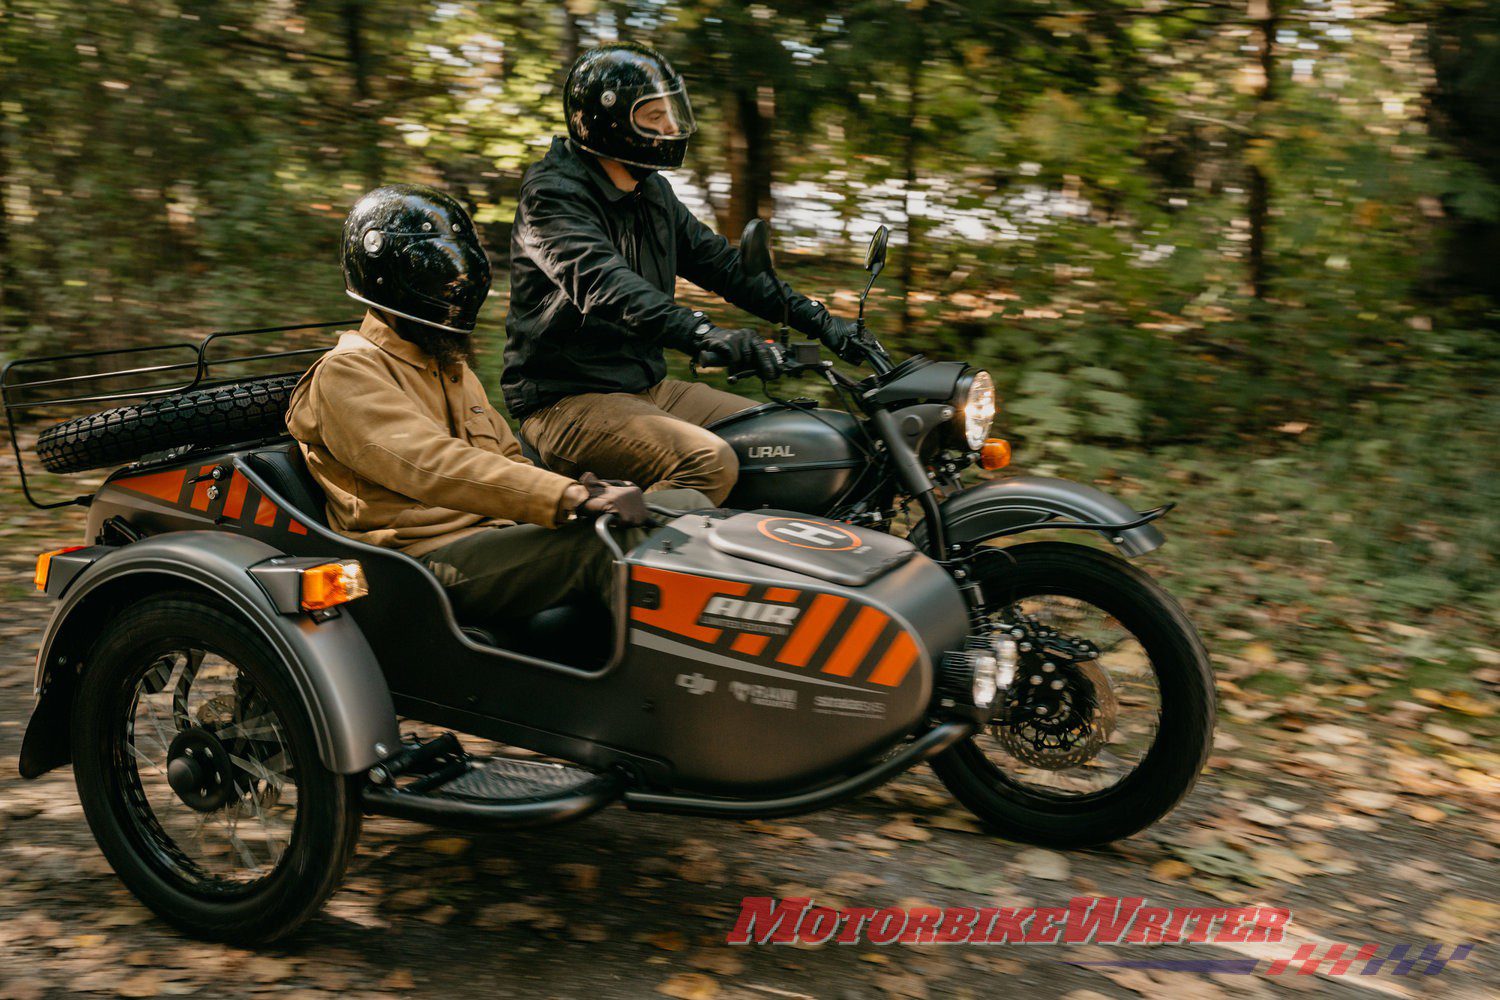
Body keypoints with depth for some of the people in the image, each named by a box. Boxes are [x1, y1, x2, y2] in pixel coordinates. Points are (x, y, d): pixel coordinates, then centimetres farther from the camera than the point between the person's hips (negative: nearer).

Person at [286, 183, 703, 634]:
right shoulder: (346, 373, -4)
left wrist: (578, 490, 2)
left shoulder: (451, 366, 27)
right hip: (431, 556, -8)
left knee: (688, 505, -13)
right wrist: (570, 497, -30)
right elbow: (432, 466, -20)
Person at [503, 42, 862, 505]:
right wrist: (702, 333, -45)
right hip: (568, 398, -9)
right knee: (709, 461, -32)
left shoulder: (653, 193, 15)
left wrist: (817, 319, 7)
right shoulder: (552, 193, -14)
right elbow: (603, 284, -31)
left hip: (647, 386, 9)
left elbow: (723, 265, 18)